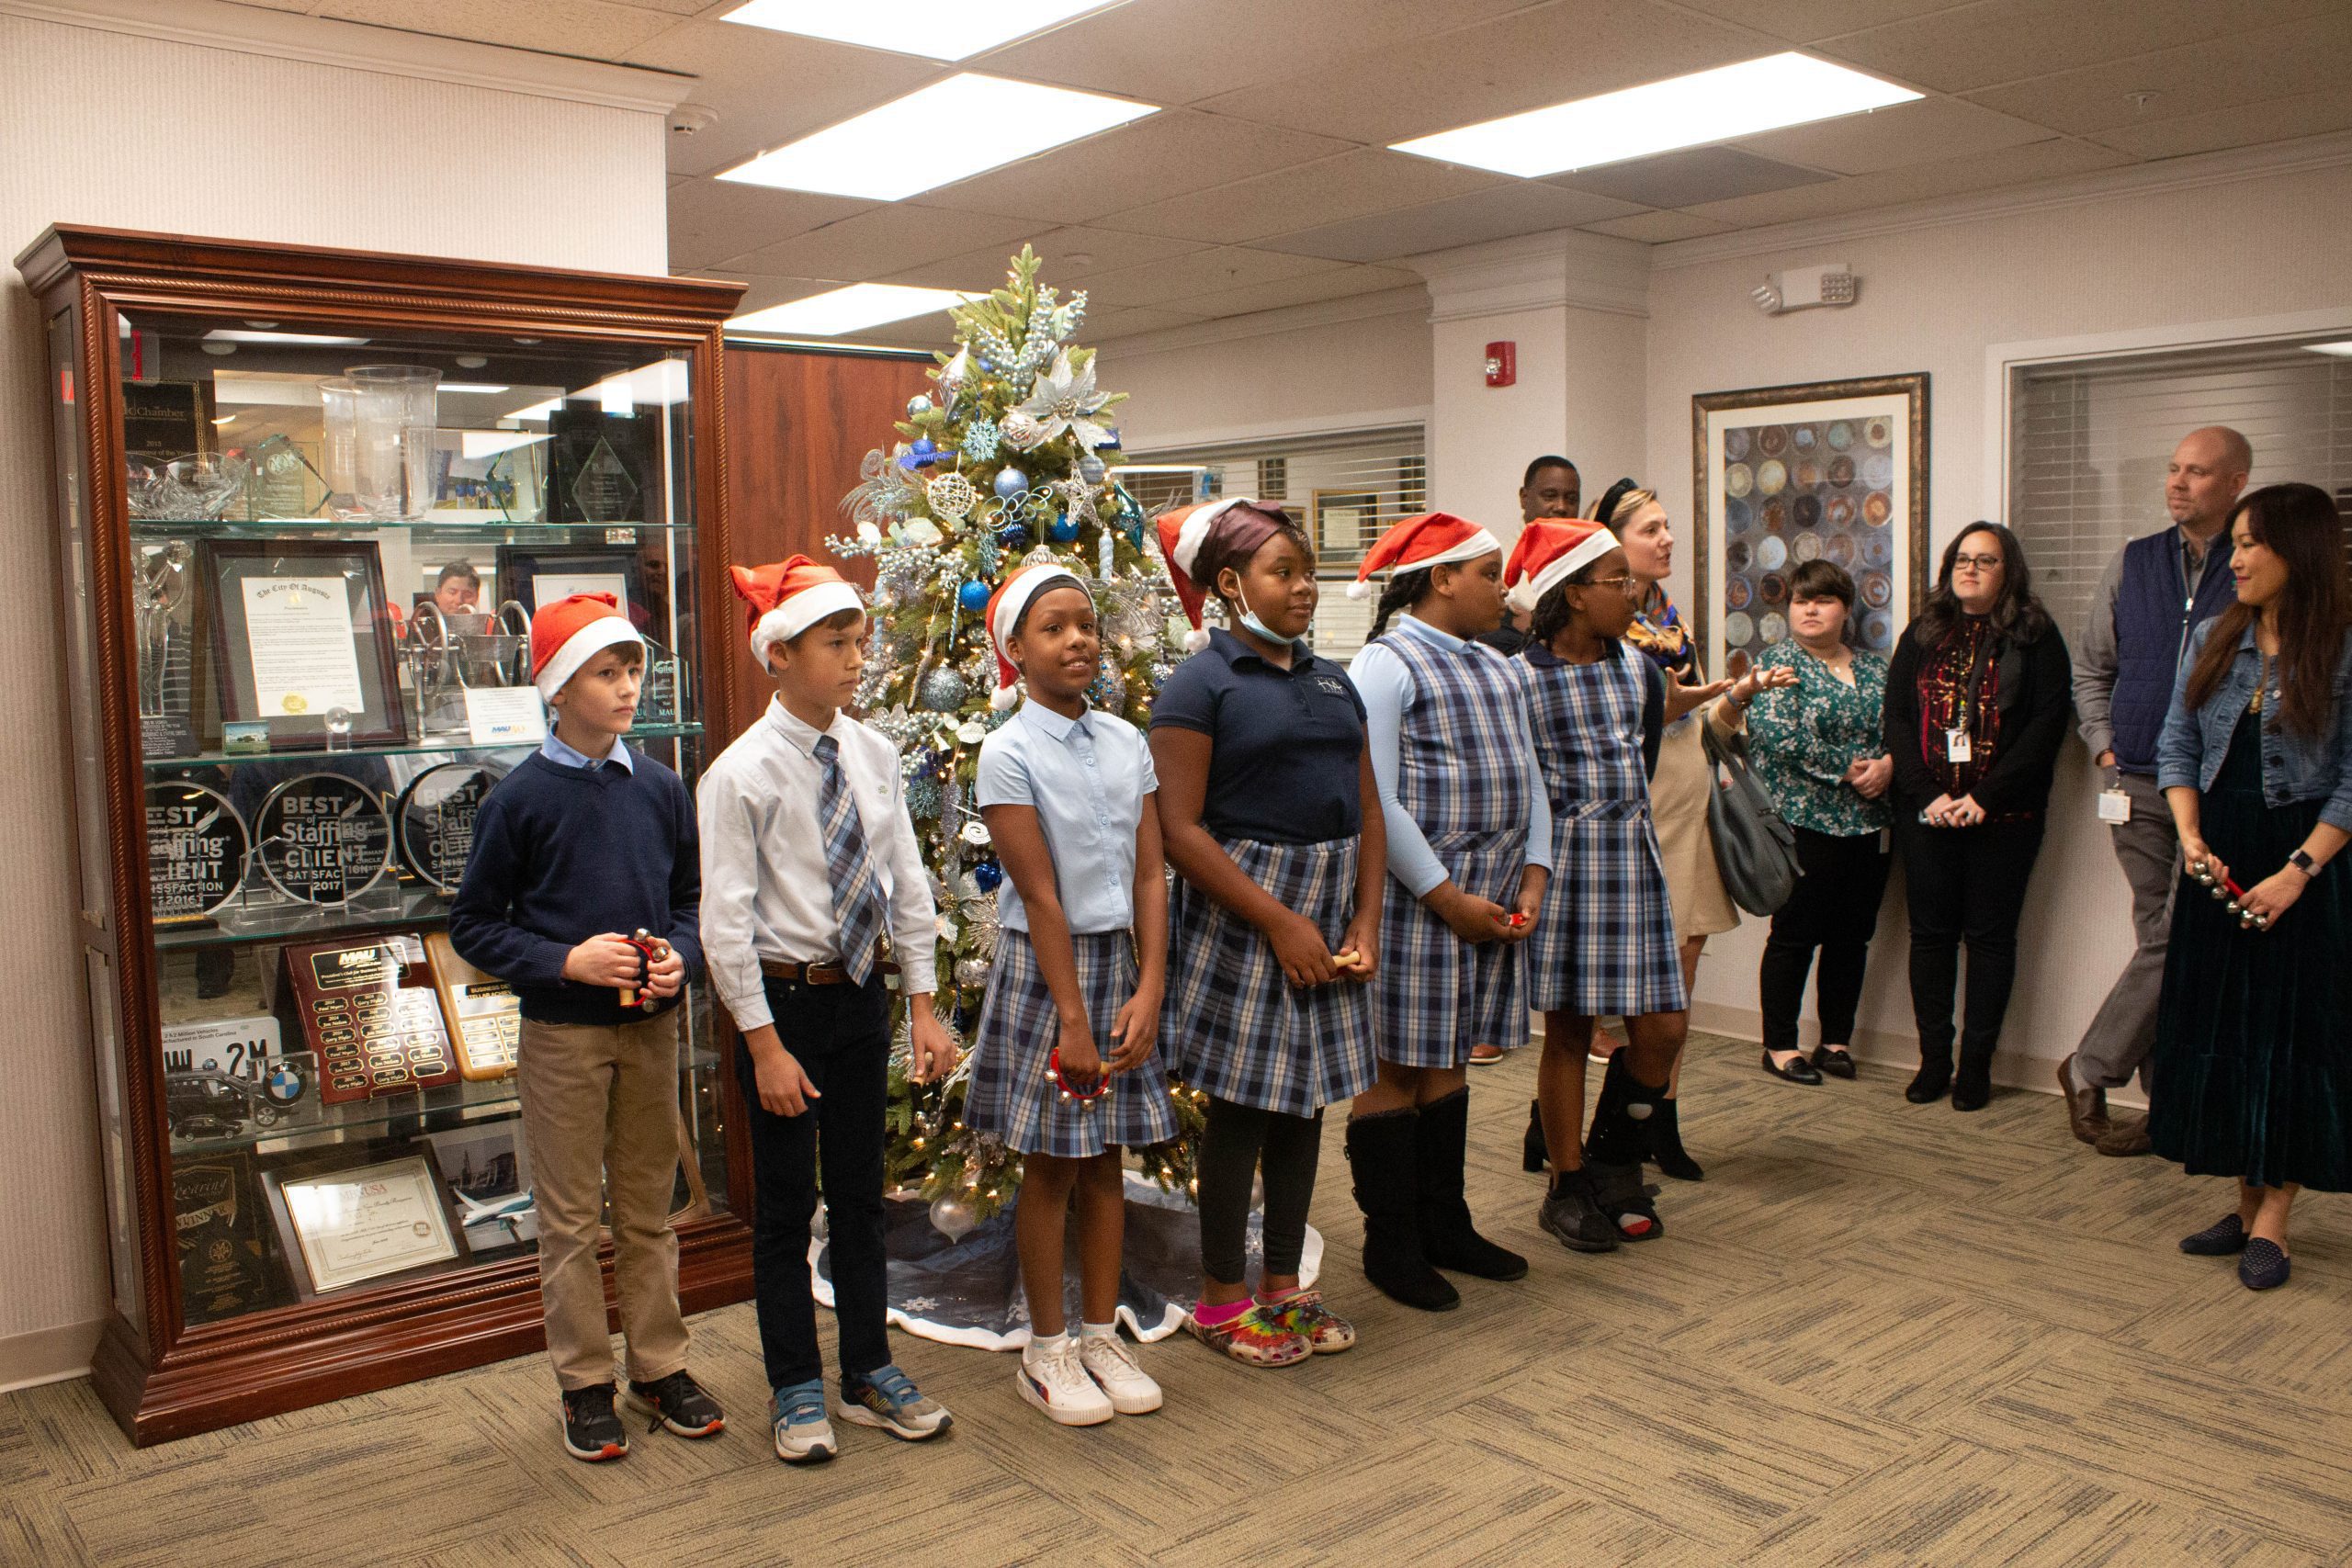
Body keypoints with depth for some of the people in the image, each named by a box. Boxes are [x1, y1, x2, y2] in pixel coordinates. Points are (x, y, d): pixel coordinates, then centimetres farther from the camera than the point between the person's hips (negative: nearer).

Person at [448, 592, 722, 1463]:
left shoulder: (660, 788, 3)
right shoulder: (519, 799, -8)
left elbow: (691, 895, 12)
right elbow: (473, 925, -4)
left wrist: (681, 956, -8)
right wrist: (565, 960, -17)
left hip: (652, 1025, 3)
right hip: (562, 1031, -3)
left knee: (649, 1204, 14)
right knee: (572, 1215, 7)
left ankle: (659, 1365, 27)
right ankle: (585, 1382, 21)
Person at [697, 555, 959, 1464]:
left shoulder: (873, 756, 1)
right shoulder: (740, 774, -14)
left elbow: (907, 884, 5)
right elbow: (725, 921, -14)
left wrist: (923, 1005, 3)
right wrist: (765, 1043, -15)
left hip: (862, 990, 5)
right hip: (782, 996, -5)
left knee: (860, 1190, 16)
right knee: (787, 1201, 8)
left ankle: (869, 1373, 31)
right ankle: (796, 1388, 25)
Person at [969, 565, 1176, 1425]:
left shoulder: (1125, 741, 3)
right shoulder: (1009, 754, -12)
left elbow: (1149, 875, 0)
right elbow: (1040, 897, -14)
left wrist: (1148, 991, -8)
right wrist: (1074, 1022, -14)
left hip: (1120, 961, 5)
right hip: (1042, 966, -5)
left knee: (1105, 1155, 12)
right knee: (1050, 1164, 5)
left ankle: (1102, 1337, 26)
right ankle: (1047, 1350, 21)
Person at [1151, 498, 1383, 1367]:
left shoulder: (1333, 681, 13)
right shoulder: (1200, 684, -8)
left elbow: (1367, 808, 12)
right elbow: (1180, 830, -15)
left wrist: (1365, 920, -1)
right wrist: (1280, 921, -17)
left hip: (1331, 912, 7)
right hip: (1240, 911, -6)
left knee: (1303, 1099, 13)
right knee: (1242, 1104, 2)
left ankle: (1284, 1284, 27)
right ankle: (1222, 1298, 18)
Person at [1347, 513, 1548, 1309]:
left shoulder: (1497, 669, 16)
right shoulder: (1386, 664, -10)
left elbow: (1528, 781, 17)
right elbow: (1377, 802, -16)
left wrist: (1532, 877, 3)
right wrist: (1448, 899, -16)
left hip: (1488, 901, 8)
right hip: (1414, 903, -8)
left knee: (1449, 1061, 16)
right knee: (1396, 1069, 1)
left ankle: (1445, 1225, 28)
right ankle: (1390, 1243, 13)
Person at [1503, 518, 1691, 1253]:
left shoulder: (1634, 664, 9)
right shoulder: (1522, 678, -9)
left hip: (1633, 858, 5)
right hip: (1564, 864, -5)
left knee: (1663, 1026, 2)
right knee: (1568, 1031, 4)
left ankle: (1612, 1146, 28)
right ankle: (1568, 1186, 20)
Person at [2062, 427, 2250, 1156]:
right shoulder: (2131, 563, 11)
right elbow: (2090, 667, 19)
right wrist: (2103, 742, 7)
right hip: (2139, 786, 3)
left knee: (2176, 941, -8)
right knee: (2164, 942, 7)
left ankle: (2091, 1069, 8)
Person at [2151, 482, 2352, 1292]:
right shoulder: (2213, 640, 7)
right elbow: (2178, 747, 8)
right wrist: (2191, 837, -6)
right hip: (2218, 860, 5)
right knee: (2218, 1031, 8)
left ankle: (2272, 1223, 8)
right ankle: (2246, 1205, 20)